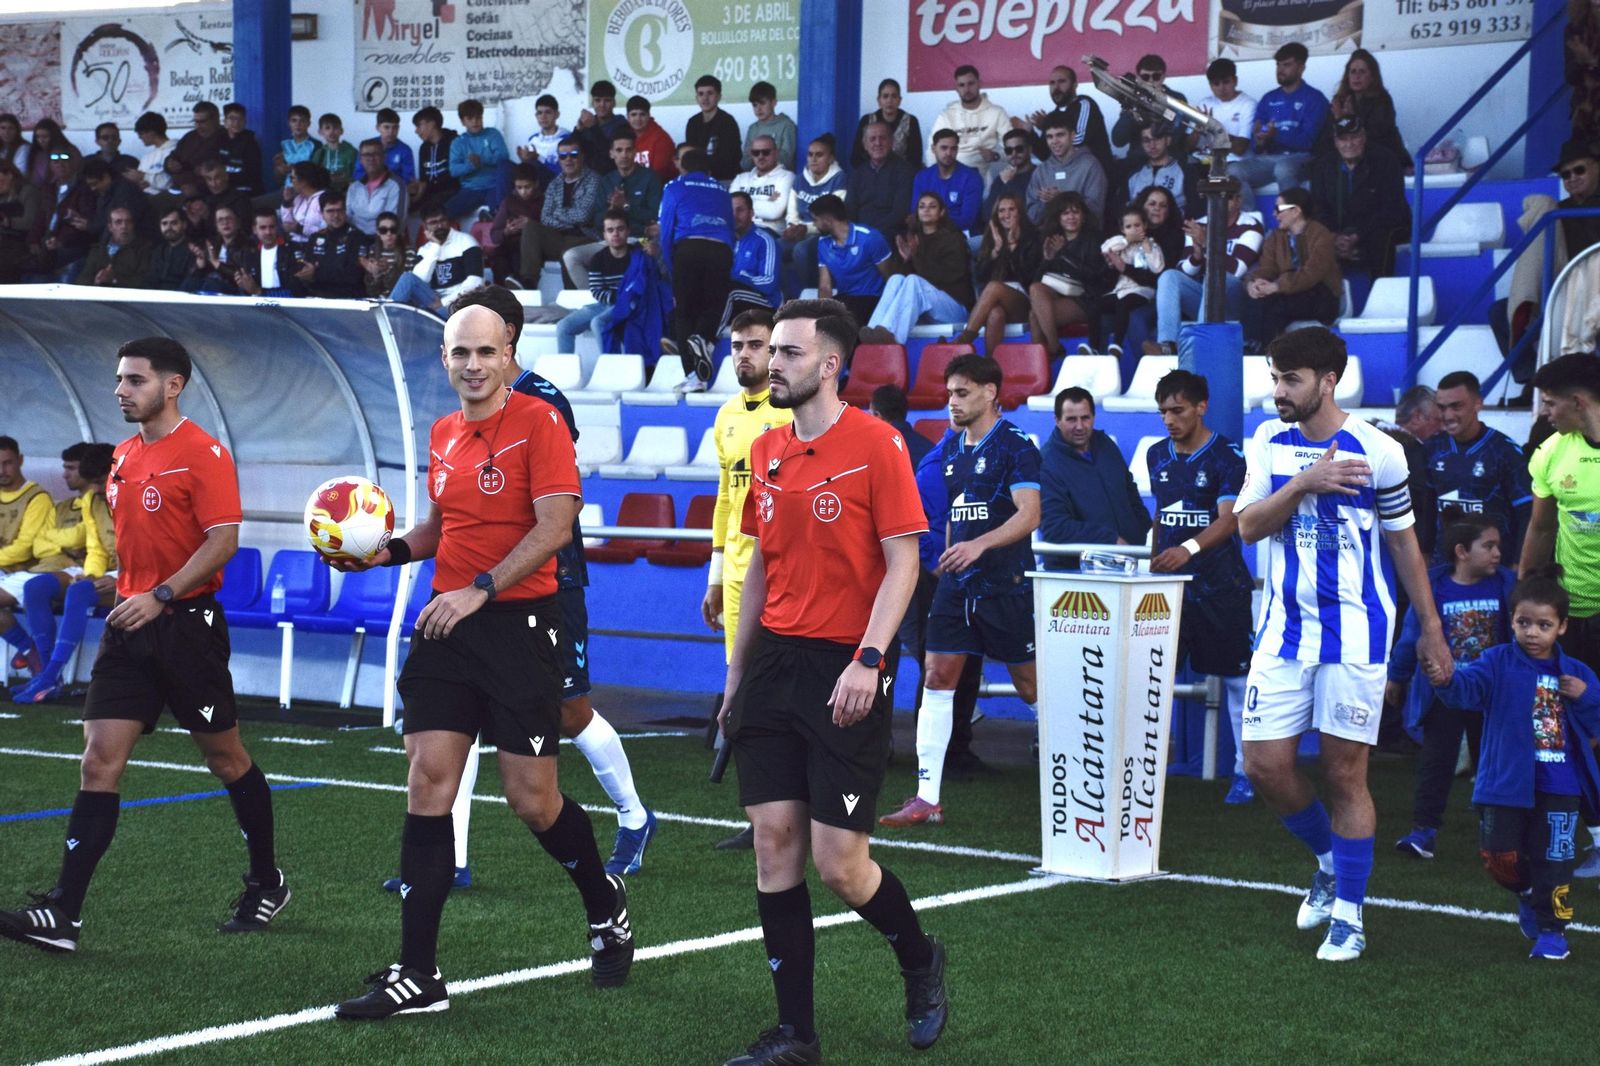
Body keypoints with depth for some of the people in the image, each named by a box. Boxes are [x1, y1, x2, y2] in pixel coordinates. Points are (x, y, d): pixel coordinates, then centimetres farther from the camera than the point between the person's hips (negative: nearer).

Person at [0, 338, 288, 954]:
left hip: (187, 623, -7)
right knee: (99, 762, -3)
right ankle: (64, 914, -8)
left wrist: (161, 595, -24)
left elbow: (223, 540, -17)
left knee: (224, 757, 8)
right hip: (129, 625, 7)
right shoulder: (123, 457, 13)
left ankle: (266, 884, 27)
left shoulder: (203, 454, -10)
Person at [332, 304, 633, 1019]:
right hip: (447, 628, 6)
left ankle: (607, 908, 29)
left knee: (531, 800, -1)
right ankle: (418, 976, -1)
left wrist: (480, 590, -21)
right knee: (429, 784, -3)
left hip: (520, 624, -6)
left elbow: (555, 526, -16)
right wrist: (389, 550, 7)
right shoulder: (444, 434, 13)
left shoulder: (538, 422, -8)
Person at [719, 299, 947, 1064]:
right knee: (774, 844, 2)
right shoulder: (767, 451, 11)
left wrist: (868, 659, -21)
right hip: (774, 661, 6)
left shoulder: (875, 443, -8)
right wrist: (736, 672, 18)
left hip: (844, 674, -6)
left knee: (840, 866, -6)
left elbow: (902, 562, -11)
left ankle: (920, 963, 25)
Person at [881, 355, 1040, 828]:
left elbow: (1029, 514, -20)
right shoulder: (951, 447, 12)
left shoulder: (1014, 446, -10)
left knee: (1030, 685, 3)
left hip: (1005, 584, -7)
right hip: (957, 583, 7)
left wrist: (980, 545, -31)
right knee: (937, 678, -2)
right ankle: (928, 797, -3)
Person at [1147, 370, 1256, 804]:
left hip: (1220, 586, -5)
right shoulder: (1157, 456, 9)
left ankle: (1244, 771, 11)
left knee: (1236, 677, 2)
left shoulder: (1227, 457, -10)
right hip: (1169, 584, 5)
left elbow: (1228, 519, -21)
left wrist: (1189, 548, -37)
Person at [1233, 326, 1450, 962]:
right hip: (1285, 628, 4)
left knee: (1345, 773, -1)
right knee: (1265, 765, 0)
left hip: (1355, 633, -4)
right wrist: (1305, 483, -20)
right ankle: (1330, 862, 27)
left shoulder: (1377, 451, -6)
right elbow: (1247, 526, -5)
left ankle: (1348, 913, 10)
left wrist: (1431, 631, 7)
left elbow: (1404, 544, 3)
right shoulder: (1269, 442, 5)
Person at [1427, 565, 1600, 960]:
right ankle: (1528, 894, 31)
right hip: (1505, 782, -1)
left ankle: (1552, 927, 15)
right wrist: (1446, 680, -45)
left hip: (1559, 787, 1)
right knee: (1499, 855, 1)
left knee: (1552, 859, 1)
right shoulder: (1499, 662, -3)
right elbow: (1469, 685, -22)